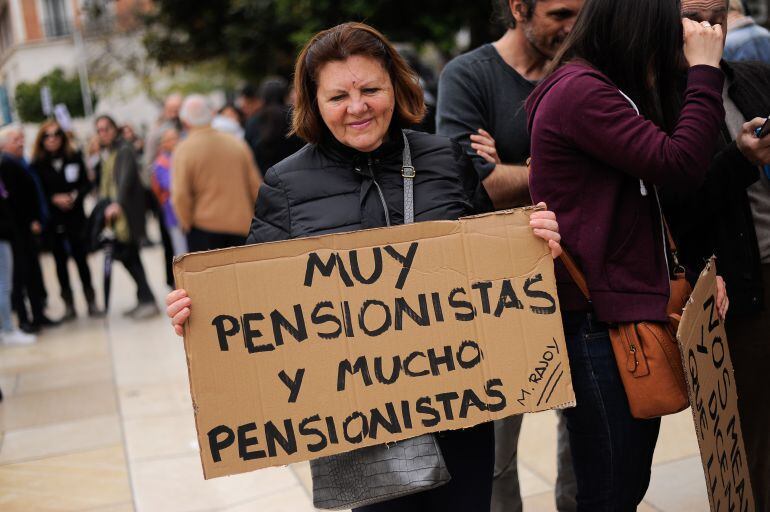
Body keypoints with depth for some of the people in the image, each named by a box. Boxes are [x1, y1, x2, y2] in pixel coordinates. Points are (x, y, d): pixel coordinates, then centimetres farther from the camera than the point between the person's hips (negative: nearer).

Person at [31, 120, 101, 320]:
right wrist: (54, 199, -16)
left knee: (81, 259, 3)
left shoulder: (74, 158, 1)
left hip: (75, 218, 0)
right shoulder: (37, 165, -2)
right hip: (52, 221, 0)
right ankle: (68, 305, 14)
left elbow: (86, 184, 3)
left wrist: (75, 195, -14)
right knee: (60, 262, 7)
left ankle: (91, 302, 11)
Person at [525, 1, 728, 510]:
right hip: (596, 317, -10)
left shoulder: (603, 87, 17)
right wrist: (705, 70, -11)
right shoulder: (580, 90, -15)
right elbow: (681, 164, -20)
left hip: (628, 307, 10)